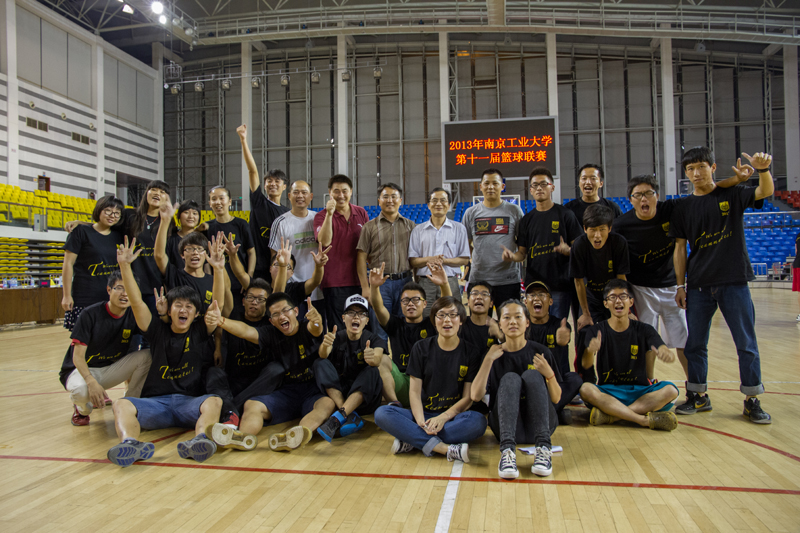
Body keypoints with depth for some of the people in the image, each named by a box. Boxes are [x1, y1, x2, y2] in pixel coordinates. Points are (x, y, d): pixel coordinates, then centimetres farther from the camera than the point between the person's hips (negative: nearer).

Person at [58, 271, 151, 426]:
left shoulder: (133, 317, -7)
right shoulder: (91, 314, -19)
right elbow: (78, 357, -22)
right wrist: (91, 382, -39)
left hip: (111, 369, 4)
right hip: (82, 369, -4)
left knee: (146, 356, -19)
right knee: (81, 390, -38)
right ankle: (82, 409, 1)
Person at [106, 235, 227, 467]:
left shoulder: (201, 332, 12)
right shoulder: (158, 331, 16)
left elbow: (218, 303, -1)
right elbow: (136, 302, 5)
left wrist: (218, 269, -16)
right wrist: (125, 266, -6)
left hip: (191, 402, -1)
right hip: (156, 403, 2)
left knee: (214, 401, -33)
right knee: (122, 405, -26)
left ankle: (199, 439, -60)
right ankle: (129, 444, -55)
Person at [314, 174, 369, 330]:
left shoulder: (361, 213, 9)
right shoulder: (322, 216, -3)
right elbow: (325, 241, -21)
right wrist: (329, 214, -27)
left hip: (358, 279, 4)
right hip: (334, 281, -4)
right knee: (338, 329, 0)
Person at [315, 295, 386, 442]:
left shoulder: (373, 340, -1)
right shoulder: (337, 337, 1)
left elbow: (378, 359, -24)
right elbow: (323, 355, -21)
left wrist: (373, 359, -49)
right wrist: (325, 345, -46)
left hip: (364, 398, -1)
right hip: (337, 394, 1)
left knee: (372, 372, -28)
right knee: (320, 364, -20)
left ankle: (337, 418, -37)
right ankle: (351, 416, -32)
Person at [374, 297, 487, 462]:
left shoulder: (470, 352, 3)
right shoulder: (421, 348, 6)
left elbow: (468, 397, -2)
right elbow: (415, 390, -1)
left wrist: (443, 417, -18)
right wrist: (421, 421, -19)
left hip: (453, 417, -1)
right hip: (423, 414, 1)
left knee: (479, 421, -34)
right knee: (382, 413, -25)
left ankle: (412, 440, -26)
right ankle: (445, 448, -32)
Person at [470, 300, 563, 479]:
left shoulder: (541, 352, 5)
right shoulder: (495, 355, 5)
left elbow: (556, 399, 4)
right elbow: (476, 396, -7)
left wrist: (549, 374, -15)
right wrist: (488, 360, -15)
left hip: (539, 424, 0)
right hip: (506, 424, 0)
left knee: (532, 375, -21)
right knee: (510, 378, -24)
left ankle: (543, 447, -34)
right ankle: (507, 449, -42)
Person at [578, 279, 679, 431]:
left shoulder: (644, 330, 4)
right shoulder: (596, 331, -1)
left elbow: (668, 354, -12)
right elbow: (585, 364, -17)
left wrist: (666, 354, -39)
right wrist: (590, 351, -42)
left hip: (640, 391, 2)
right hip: (608, 392, -1)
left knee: (670, 390, -26)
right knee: (585, 389, -32)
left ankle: (610, 415, -32)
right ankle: (647, 420, -35)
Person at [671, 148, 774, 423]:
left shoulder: (732, 194, 3)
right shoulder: (683, 207, 6)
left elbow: (766, 192, -14)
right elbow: (680, 247, 6)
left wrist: (763, 169, -34)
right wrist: (680, 285, 2)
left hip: (734, 282, -2)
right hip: (699, 285, 2)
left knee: (747, 343, 2)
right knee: (695, 344, 6)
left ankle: (752, 400, 14)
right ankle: (699, 396, 20)